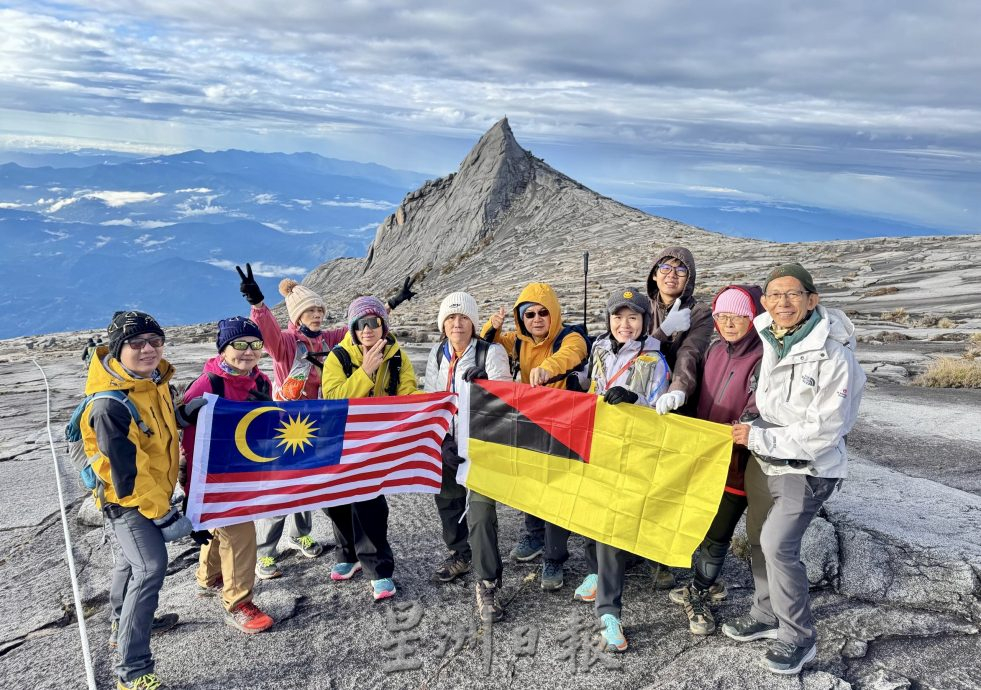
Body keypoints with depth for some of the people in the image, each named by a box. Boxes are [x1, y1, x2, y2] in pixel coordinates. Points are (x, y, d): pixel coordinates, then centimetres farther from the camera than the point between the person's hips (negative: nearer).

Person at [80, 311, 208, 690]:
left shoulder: (155, 380, -7)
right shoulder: (110, 406, -33)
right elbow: (129, 476, -30)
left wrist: (184, 414, -9)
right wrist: (171, 519, -26)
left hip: (154, 488, 9)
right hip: (124, 496, -8)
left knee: (132, 558, 27)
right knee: (150, 567, -17)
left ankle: (122, 622, 52)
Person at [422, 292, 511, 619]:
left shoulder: (492, 352, -10)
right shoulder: (437, 354, 6)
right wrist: (438, 441, -2)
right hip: (446, 444, 6)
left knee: (481, 509, -14)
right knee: (448, 501, 19)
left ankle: (487, 584, -4)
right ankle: (460, 554, 45)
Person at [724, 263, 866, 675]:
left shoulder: (833, 356, -21)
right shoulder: (769, 341, -3)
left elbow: (821, 432, -21)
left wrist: (758, 438, -19)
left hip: (809, 467, -6)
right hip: (769, 460, 7)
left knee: (778, 544, -13)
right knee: (763, 539, 13)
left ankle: (799, 637, 6)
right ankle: (767, 616, 32)